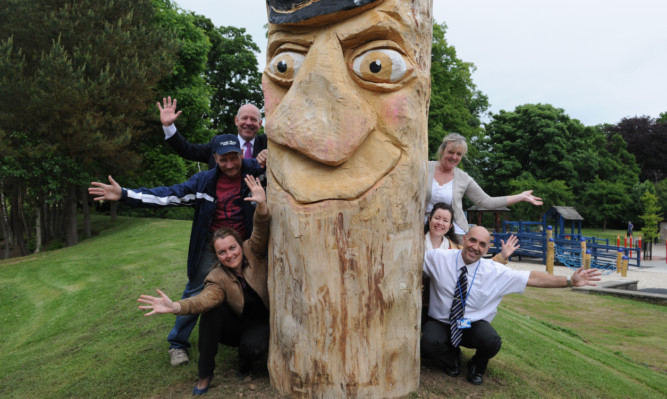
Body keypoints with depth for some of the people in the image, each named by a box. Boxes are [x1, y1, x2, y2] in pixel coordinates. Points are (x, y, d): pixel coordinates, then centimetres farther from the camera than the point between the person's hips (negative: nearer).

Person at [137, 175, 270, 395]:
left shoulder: (253, 253, -13)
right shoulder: (218, 278, -16)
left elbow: (261, 232, -31)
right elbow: (205, 298, -37)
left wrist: (262, 206, -52)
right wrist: (175, 306, -58)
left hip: (261, 324, -1)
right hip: (236, 326, 1)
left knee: (253, 346, -35)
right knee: (213, 309, -29)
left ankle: (245, 362, 4)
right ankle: (205, 374, -16)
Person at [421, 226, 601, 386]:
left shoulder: (495, 271, -8)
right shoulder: (438, 258, -12)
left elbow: (533, 278, -8)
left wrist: (570, 281, -13)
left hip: (473, 326, 1)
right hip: (440, 323, 0)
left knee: (492, 341, -32)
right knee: (428, 342, -32)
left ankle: (476, 367, 7)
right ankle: (452, 360, 8)